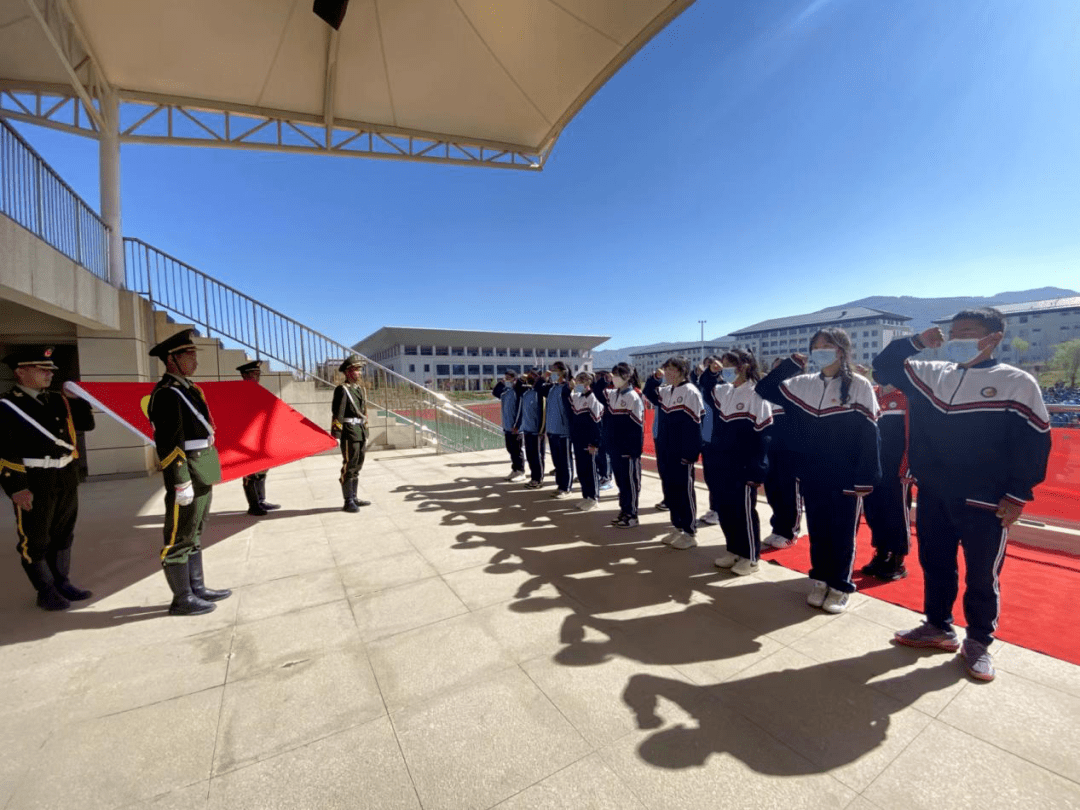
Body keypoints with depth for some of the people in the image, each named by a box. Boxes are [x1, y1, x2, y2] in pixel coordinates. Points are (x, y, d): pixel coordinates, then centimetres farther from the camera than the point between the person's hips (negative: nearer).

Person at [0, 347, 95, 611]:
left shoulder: (58, 400, 11)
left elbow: (87, 424, 13)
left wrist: (76, 399, -1)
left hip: (67, 478, 6)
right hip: (34, 482, -6)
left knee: (63, 534, 15)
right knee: (35, 539, 7)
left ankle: (62, 583, 27)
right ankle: (46, 592, 18)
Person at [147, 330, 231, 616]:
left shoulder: (186, 388, 14)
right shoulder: (166, 393, -15)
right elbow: (168, 443, -20)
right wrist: (181, 482, -22)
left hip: (202, 474, 10)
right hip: (187, 474, -10)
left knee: (193, 534, 17)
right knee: (179, 538, 3)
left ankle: (197, 588, 29)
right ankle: (182, 600, 15)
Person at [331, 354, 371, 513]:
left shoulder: (361, 389, 16)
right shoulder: (342, 390, -8)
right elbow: (338, 414, -14)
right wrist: (336, 435, -19)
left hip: (360, 432, 8)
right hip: (349, 432, -8)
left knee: (357, 466, 14)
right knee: (349, 466, -3)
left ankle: (354, 498, 25)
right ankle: (348, 502, 4)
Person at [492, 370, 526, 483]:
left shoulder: (518, 391, -14)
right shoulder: (505, 391, 10)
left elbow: (520, 410, -18)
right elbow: (494, 393, 26)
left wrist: (516, 426, -19)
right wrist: (500, 383, 11)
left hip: (515, 428, -8)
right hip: (507, 427, 8)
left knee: (517, 450, 1)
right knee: (511, 450, 14)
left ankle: (520, 472, 11)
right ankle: (514, 470, 25)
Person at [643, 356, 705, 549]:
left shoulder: (690, 392, -14)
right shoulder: (665, 391, 9)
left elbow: (694, 426, -17)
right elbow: (648, 394, 27)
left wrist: (691, 453, -19)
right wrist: (655, 378, 8)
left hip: (682, 453, -8)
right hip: (665, 452, 8)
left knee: (684, 492, 2)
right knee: (670, 490, 14)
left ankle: (689, 533, 15)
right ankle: (677, 528, 27)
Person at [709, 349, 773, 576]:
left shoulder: (756, 395, -13)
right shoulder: (723, 392, 6)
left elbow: (763, 437, -14)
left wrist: (756, 472, -16)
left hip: (744, 468, -7)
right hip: (722, 466, 7)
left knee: (745, 512, 4)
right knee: (724, 510, 14)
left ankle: (751, 558, 20)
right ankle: (733, 550, 30)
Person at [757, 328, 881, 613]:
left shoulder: (859, 386, -8)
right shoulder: (803, 384, 4)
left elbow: (869, 434, -9)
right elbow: (765, 390, 9)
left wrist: (864, 480, -11)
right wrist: (791, 363, -1)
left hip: (846, 478, -4)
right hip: (812, 476, 4)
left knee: (842, 534, 8)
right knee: (817, 531, 14)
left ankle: (840, 587, 25)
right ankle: (820, 581, 30)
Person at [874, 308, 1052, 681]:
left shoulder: (1018, 382, -6)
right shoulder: (931, 373, 5)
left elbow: (1034, 442, -6)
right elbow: (884, 367, 12)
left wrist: (1018, 495, -10)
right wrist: (916, 342, -5)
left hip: (984, 502, -4)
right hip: (933, 495, 4)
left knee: (982, 575, 9)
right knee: (934, 564, 15)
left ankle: (979, 642, 28)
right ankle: (938, 627, 33)